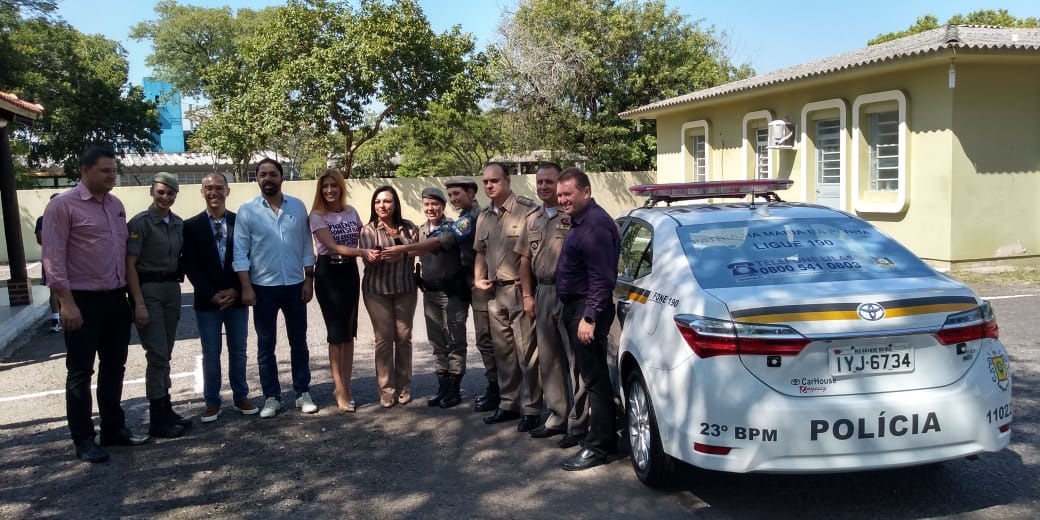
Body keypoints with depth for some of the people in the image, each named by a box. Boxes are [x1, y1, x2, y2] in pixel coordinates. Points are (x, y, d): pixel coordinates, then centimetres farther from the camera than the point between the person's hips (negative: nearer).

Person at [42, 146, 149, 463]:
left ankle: (113, 429, 28)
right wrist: (66, 302, -18)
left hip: (116, 299, 7)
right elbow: (53, 258, -14)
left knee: (113, 368, 15)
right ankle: (83, 440, 16)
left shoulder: (116, 205, 10)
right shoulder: (63, 205, -10)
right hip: (83, 301, -7)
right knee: (81, 373, 5)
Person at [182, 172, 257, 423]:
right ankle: (212, 402, 15)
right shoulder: (191, 226, 0)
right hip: (207, 300, -1)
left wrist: (236, 290, -9)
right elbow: (190, 266, -4)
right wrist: (211, 294, -12)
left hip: (237, 298, 1)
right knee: (210, 353, 5)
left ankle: (240, 397, 21)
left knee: (238, 351, 9)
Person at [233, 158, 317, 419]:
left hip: (295, 285, 2)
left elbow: (306, 246, 5)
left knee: (298, 342, 10)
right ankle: (271, 397, 17)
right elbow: (240, 253, -6)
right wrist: (246, 287, -11)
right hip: (263, 287, -1)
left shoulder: (298, 206, 2)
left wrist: (309, 278, 1)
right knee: (265, 345, 7)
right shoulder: (247, 210, -4)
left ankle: (303, 393, 20)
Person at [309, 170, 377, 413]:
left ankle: (343, 386, 16)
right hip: (328, 274, -4)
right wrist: (363, 252, -29)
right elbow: (334, 247, -19)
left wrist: (373, 250, -1)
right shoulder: (317, 216, -8)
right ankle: (341, 390, 5)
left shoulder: (351, 211, 6)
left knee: (349, 331, 6)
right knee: (337, 332, -3)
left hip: (350, 272, 4)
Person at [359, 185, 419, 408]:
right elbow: (368, 259, -12)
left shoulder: (409, 228, 5)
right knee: (384, 338, -3)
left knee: (403, 337, 5)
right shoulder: (369, 230, -1)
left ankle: (404, 387, 17)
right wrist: (377, 258, -34)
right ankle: (387, 390, 6)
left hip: (405, 289, 2)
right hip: (377, 290, -2)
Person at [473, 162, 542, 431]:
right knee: (503, 352, 15)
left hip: (521, 290, -7)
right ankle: (508, 404, 26)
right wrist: (478, 279, 10)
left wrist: (529, 290, -16)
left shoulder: (527, 209, -11)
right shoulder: (484, 217, 14)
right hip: (495, 292, 7)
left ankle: (531, 409, 8)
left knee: (526, 353, -2)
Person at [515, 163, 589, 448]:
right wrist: (528, 295, 11)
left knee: (575, 359, -3)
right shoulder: (532, 219, 15)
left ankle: (577, 423, 4)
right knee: (548, 359, 13)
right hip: (543, 293, 7)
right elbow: (525, 259, 18)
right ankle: (557, 416, 25)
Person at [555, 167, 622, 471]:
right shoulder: (580, 221, 16)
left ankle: (598, 446, 2)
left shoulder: (595, 224, -18)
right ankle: (602, 434, 30)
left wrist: (589, 317, -25)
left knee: (595, 378, -5)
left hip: (588, 309, -11)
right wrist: (578, 313, 17)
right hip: (575, 307, 11)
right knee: (590, 375, 18)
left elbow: (601, 278, -23)